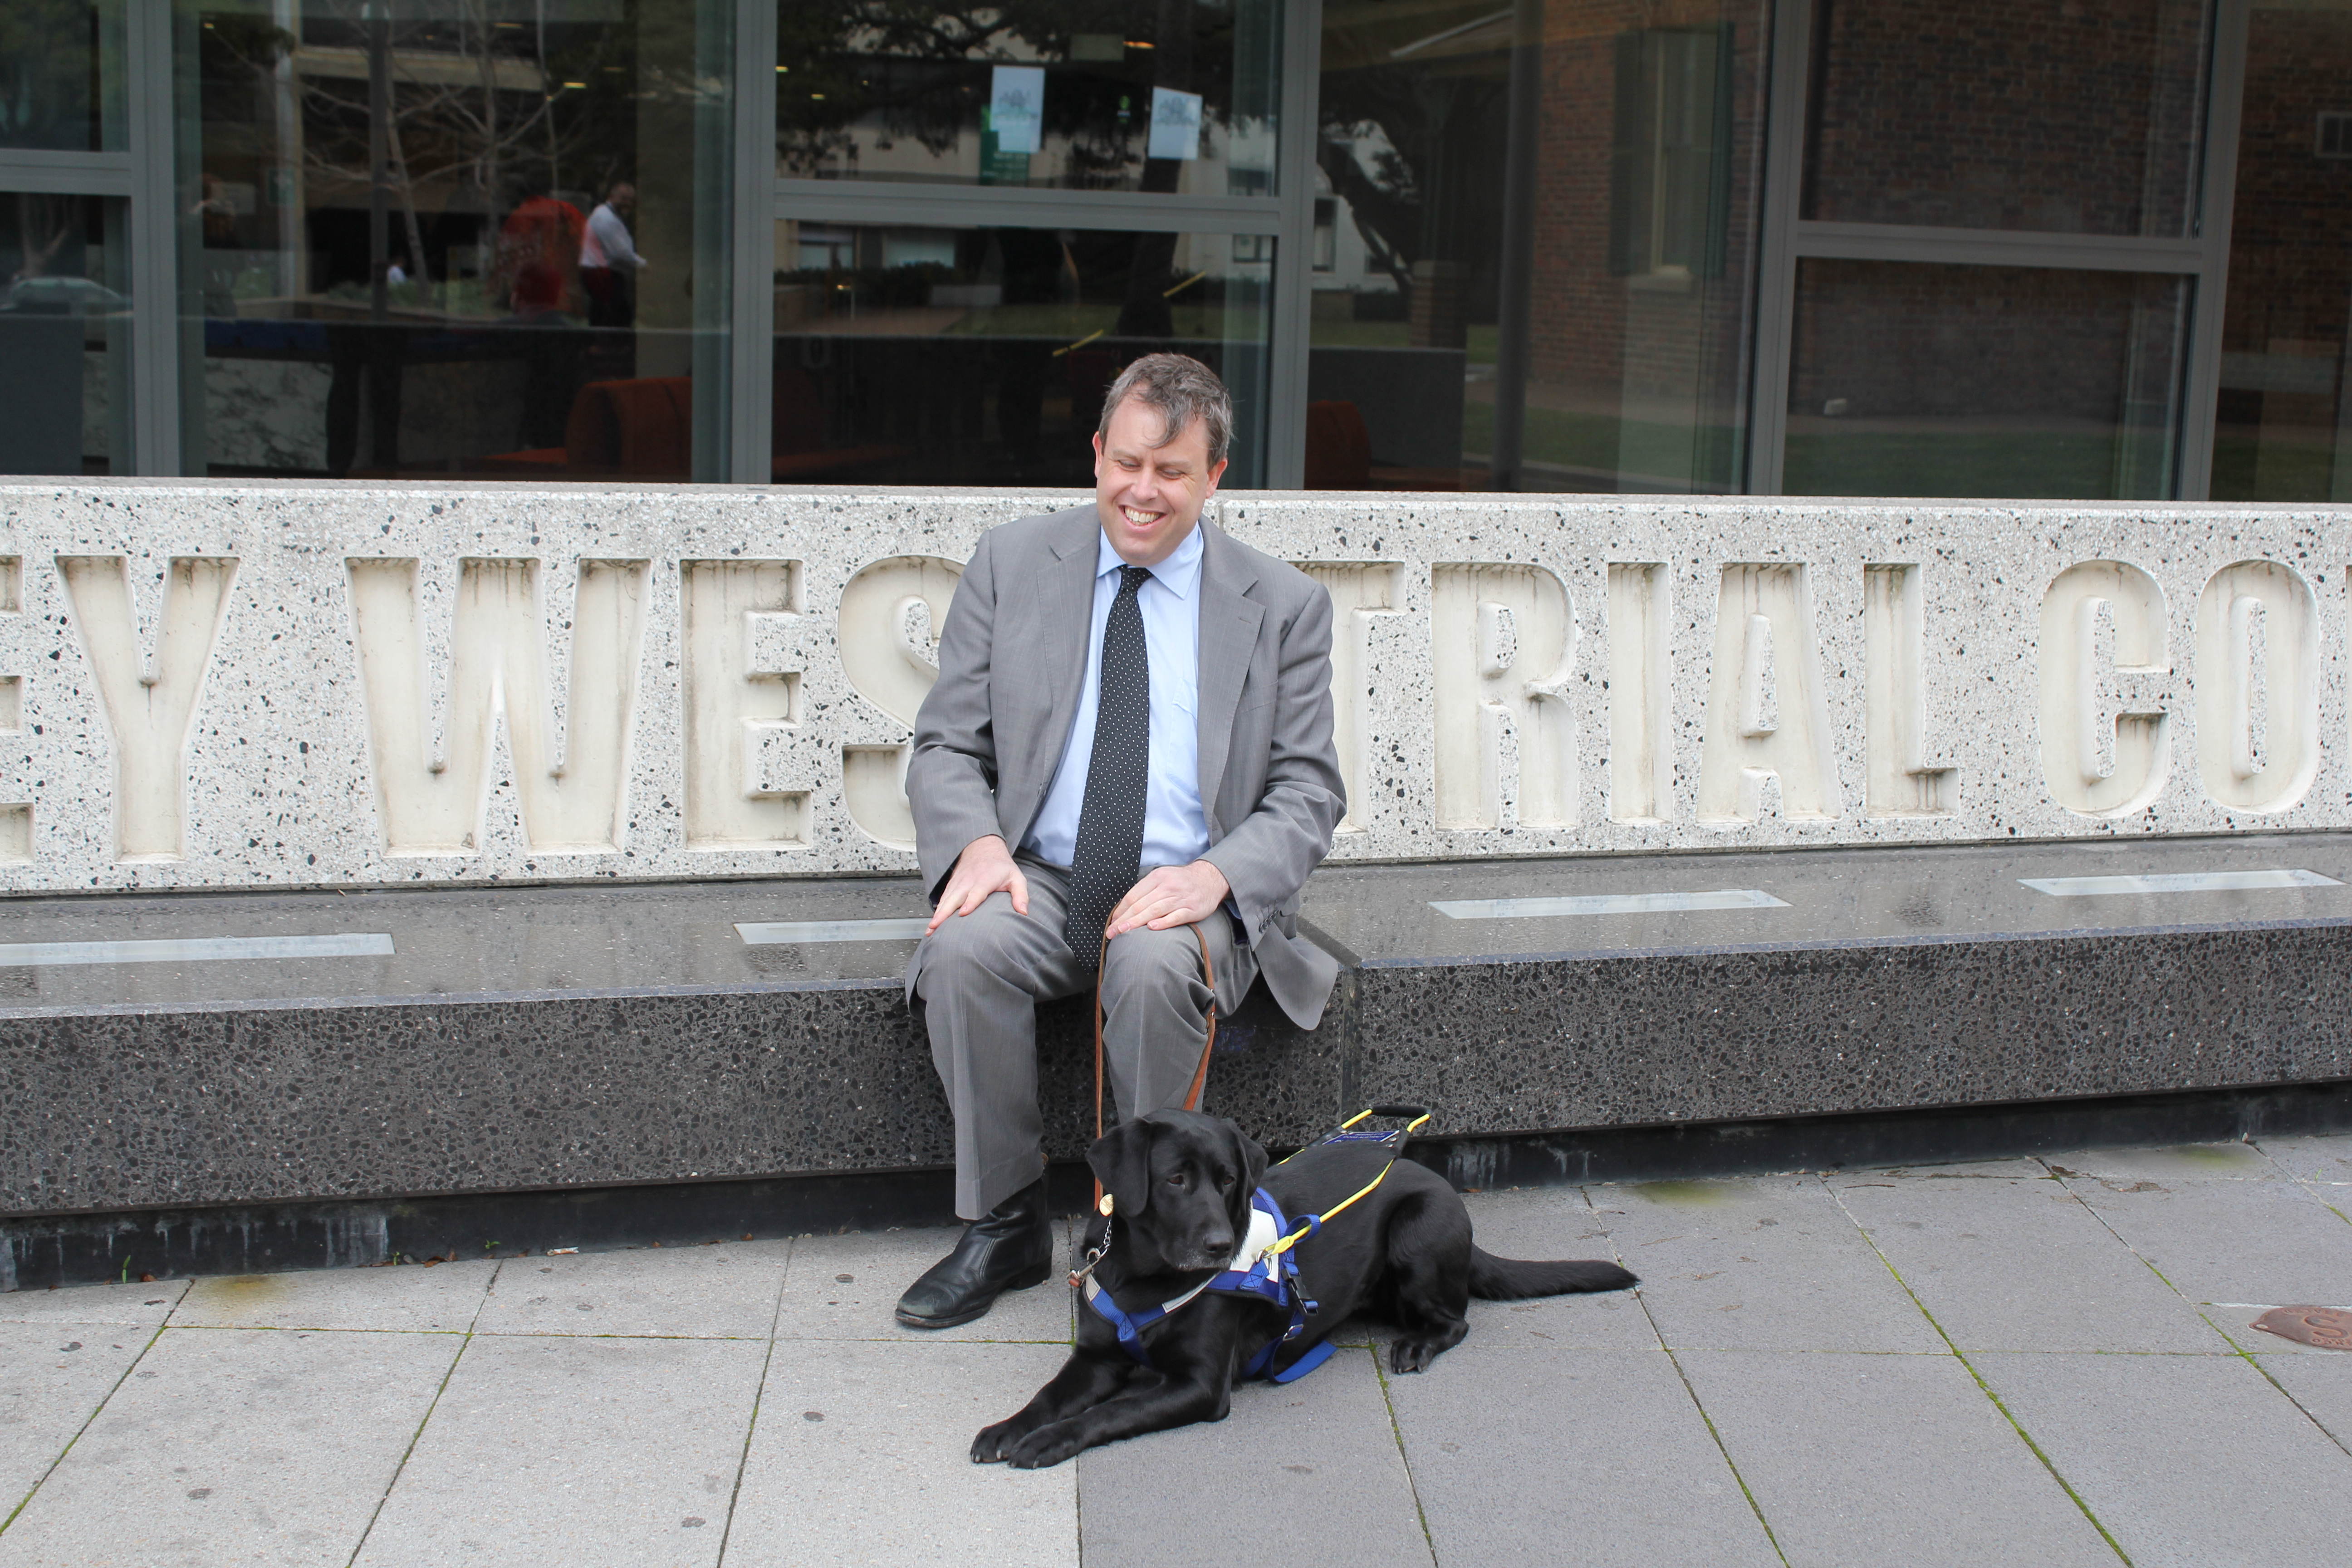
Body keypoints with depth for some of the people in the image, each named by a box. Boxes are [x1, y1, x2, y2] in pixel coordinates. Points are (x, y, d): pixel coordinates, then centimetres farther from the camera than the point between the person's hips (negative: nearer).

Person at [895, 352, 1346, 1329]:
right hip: (1038, 883, 2)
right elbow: (946, 745, 7)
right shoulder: (1010, 565, 7)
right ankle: (1006, 1227, -13)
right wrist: (977, 843, -16)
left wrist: (1214, 875, -18)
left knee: (1154, 967, -35)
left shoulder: (1282, 605, 4)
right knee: (965, 948, -31)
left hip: (1189, 897, -1)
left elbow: (1308, 791, 2)